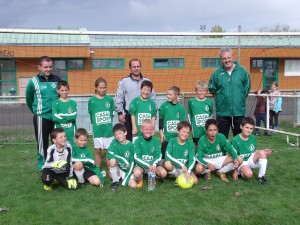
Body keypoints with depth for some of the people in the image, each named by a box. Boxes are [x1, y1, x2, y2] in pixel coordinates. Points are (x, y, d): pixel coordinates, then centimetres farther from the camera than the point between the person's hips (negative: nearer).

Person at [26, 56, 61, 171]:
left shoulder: (57, 79, 2)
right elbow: (29, 99, 7)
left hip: (56, 117, 3)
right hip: (41, 117, -3)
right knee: (43, 143, 5)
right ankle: (42, 166, 18)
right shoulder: (33, 81, -6)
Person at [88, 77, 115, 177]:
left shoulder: (110, 99, 0)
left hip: (108, 129, 1)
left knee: (108, 151, 7)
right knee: (98, 151, 9)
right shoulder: (92, 100, -4)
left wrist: (108, 123, 7)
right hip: (97, 130, -1)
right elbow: (91, 114, 3)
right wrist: (95, 124, 3)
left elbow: (112, 113, 9)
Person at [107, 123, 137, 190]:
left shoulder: (130, 145, -11)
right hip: (118, 169, 1)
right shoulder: (114, 142, -10)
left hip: (127, 170, -1)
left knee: (133, 185, -24)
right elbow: (110, 155, -25)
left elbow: (132, 162, -11)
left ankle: (124, 179, 11)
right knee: (113, 160, -31)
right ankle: (115, 181, -6)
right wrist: (124, 160, -30)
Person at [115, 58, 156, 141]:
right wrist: (120, 113, -7)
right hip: (129, 116, -2)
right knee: (129, 139, 5)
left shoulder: (147, 81, 9)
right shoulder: (124, 81, 2)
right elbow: (119, 99, 0)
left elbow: (152, 98, 10)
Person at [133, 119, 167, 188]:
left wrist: (153, 165, -26)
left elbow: (158, 156, -5)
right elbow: (137, 158, -12)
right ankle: (139, 179, 5)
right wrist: (148, 165, -26)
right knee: (137, 173, -35)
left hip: (153, 164, 2)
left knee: (163, 173, -25)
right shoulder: (138, 141, -6)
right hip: (141, 164, -2)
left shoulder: (156, 140, 0)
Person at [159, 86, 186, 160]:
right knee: (164, 154, 5)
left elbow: (183, 121, 6)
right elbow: (160, 119, 2)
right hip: (166, 136, -1)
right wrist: (161, 132, -2)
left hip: (178, 136, 2)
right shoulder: (164, 105, -3)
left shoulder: (180, 107, 1)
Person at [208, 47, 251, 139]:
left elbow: (247, 88, 7)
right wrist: (221, 97, 9)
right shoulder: (217, 73, -2)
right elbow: (212, 89, 10)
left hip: (239, 111, 0)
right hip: (222, 112, 0)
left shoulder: (242, 71, -2)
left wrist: (240, 98, 5)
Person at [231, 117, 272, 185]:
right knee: (249, 174, -35)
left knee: (262, 152, -24)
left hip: (252, 160, 5)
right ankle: (241, 171, 2)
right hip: (242, 162, -5)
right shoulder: (235, 140, -16)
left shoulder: (253, 138, -1)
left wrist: (264, 152, -9)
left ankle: (261, 176, -15)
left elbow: (255, 151, 10)